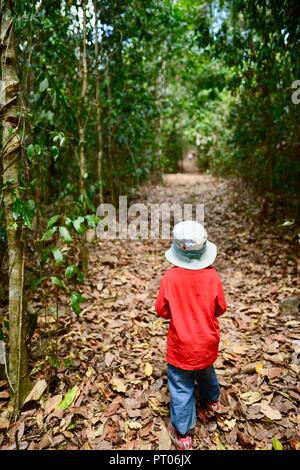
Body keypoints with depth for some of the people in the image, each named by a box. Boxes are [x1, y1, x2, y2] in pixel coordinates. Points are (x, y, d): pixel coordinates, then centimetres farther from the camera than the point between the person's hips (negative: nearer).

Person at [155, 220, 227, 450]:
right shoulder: (212, 276, -17)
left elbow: (162, 310, -10)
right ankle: (213, 400, 57)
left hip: (181, 345, -3)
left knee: (182, 388, 13)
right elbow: (220, 308, -5)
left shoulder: (170, 277, -21)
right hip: (207, 342, 3)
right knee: (205, 370, 32)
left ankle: (182, 433, 26)